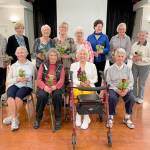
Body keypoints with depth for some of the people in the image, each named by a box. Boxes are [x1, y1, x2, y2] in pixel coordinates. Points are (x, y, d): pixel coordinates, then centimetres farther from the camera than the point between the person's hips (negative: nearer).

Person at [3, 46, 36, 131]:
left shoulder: (31, 65, 14)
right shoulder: (13, 66, 19)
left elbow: (35, 78, 10)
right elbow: (8, 81, 11)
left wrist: (27, 79, -6)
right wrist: (17, 79, -6)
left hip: (26, 86, -2)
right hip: (13, 85, 2)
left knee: (18, 96, -33)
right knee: (10, 96, -32)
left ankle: (12, 117, -17)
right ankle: (15, 119, -28)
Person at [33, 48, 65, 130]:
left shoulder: (60, 66, 11)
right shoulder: (43, 65, 11)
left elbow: (61, 80, 1)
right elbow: (39, 79, 2)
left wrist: (55, 86, -19)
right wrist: (45, 87, -17)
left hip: (56, 88, 0)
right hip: (44, 87, 0)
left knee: (57, 95, -33)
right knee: (42, 96, -31)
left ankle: (58, 119, -17)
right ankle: (38, 119, -12)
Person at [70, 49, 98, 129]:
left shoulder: (92, 65, 14)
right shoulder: (73, 65, 13)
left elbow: (95, 78, 11)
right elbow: (72, 78, 5)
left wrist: (89, 81, -10)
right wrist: (80, 83, -11)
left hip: (89, 86, 0)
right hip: (77, 86, 0)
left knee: (86, 94, -33)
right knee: (77, 94, -33)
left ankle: (86, 118, -17)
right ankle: (78, 115, -11)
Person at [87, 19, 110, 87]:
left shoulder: (105, 37, 5)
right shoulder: (90, 37, 7)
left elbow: (107, 49, 2)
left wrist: (101, 51, -17)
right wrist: (92, 52, -13)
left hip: (101, 60, 0)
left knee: (99, 76, 6)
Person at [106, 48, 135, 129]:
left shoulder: (128, 68, 10)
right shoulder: (110, 69, 5)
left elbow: (131, 81, 5)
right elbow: (108, 81, -2)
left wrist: (126, 89, -15)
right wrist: (117, 90, -16)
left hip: (126, 88, 2)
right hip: (113, 88, -2)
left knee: (131, 98, -27)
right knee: (112, 98, -32)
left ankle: (127, 118, -3)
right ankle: (111, 117, -9)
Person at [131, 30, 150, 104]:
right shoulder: (134, 44, 0)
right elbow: (131, 54, 9)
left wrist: (141, 58, -26)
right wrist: (133, 58, -12)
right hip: (135, 65, 4)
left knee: (141, 83, 9)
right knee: (133, 81, 14)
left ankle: (140, 97, 29)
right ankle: (134, 96, 33)